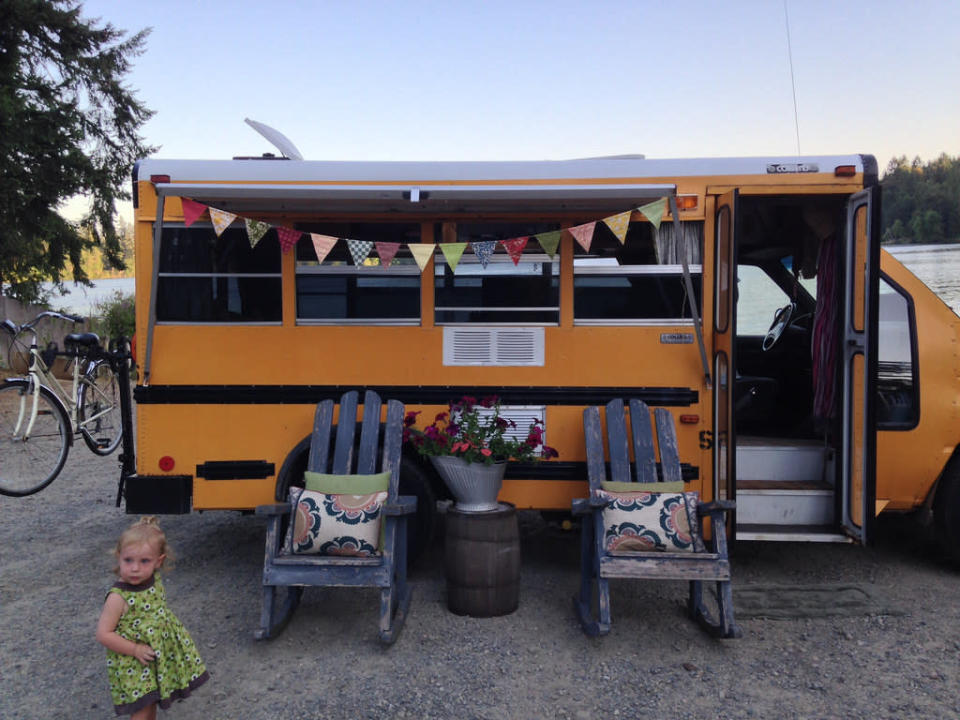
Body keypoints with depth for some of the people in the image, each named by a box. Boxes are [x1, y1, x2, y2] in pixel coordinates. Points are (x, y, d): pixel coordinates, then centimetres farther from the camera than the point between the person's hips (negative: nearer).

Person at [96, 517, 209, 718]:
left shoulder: (155, 581, -6)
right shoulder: (119, 597, -25)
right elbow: (103, 634, -22)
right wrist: (135, 650, -23)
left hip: (160, 659, 6)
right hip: (132, 667, -6)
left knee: (151, 703, 21)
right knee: (143, 710, 1)